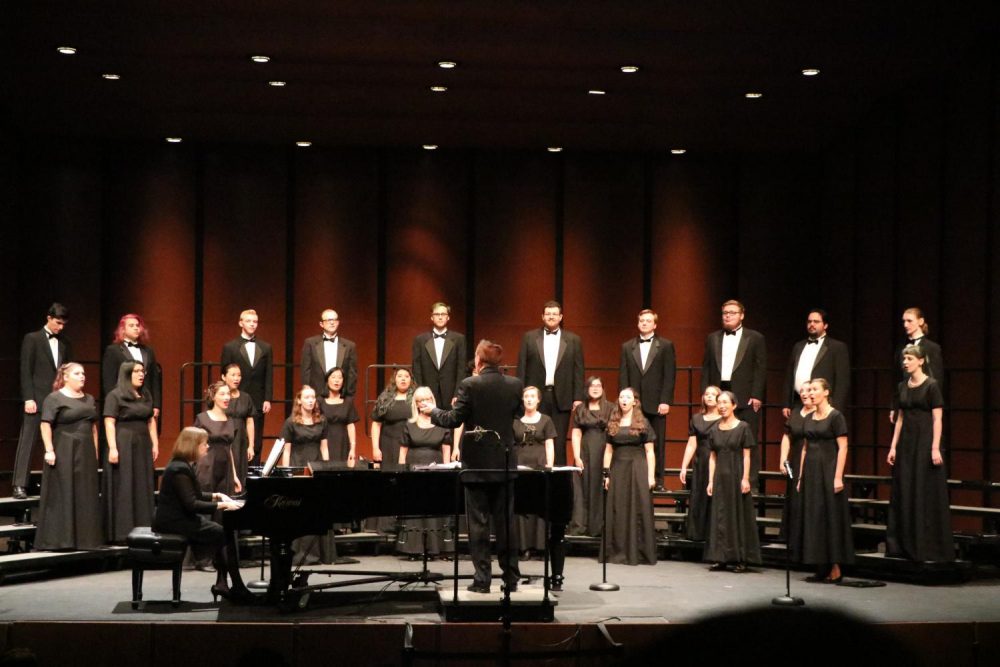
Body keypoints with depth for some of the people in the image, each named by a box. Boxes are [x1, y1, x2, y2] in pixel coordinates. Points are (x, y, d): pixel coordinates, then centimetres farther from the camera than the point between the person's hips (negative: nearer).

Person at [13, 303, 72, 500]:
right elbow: (25, 371, -3)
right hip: (37, 400, -4)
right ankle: (19, 485, -5)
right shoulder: (32, 339, 2)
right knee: (27, 443, -5)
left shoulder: (65, 343, 14)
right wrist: (28, 398, -10)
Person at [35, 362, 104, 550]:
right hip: (63, 453, -6)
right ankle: (56, 539, 0)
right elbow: (45, 425, -12)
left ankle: (84, 537, 13)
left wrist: (95, 451, 12)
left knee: (85, 496, 6)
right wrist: (49, 450, -19)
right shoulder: (54, 398, -6)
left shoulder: (89, 399, 15)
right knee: (61, 495, -4)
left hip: (86, 453, 6)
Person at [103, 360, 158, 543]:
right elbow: (109, 423, -11)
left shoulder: (146, 395, 14)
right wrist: (112, 448, -18)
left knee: (143, 489, 6)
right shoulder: (115, 396, -5)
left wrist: (155, 444, 10)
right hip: (123, 446, -6)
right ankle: (122, 533, 0)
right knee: (123, 489, -4)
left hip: (143, 446, 6)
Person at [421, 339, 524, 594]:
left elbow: (453, 420, -11)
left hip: (477, 463, -3)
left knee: (478, 522, 3)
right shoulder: (515, 385, -1)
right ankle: (511, 578, 11)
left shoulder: (469, 385, -13)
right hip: (504, 463, 3)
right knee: (505, 521, 10)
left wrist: (432, 411, 7)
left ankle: (482, 580, 3)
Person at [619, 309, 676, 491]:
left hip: (656, 403, -2)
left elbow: (669, 376, -1)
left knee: (657, 444, 0)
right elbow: (623, 376, 9)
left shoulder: (665, 346, 4)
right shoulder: (627, 347, 12)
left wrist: (665, 401, -9)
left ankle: (658, 480, 5)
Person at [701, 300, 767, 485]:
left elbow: (761, 369, 0)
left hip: (746, 398, -3)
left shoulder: (755, 338, 5)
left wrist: (757, 396, -8)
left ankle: (750, 482, 2)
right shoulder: (713, 338, 15)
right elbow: (706, 368, 13)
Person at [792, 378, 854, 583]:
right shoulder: (809, 418, 13)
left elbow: (843, 447, -12)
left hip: (828, 470, -7)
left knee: (831, 517, -5)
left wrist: (838, 477, -19)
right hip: (810, 470, 7)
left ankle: (835, 570, 0)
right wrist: (801, 476, 13)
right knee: (812, 518, 6)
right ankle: (821, 569, 10)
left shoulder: (835, 416, -7)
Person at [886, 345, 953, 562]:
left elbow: (937, 419, -11)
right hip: (906, 443, 7)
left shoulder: (931, 386, -7)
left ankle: (929, 547, 1)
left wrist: (935, 448, -17)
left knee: (927, 494, -4)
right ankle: (906, 545, 12)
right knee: (904, 494, 6)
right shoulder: (902, 387, 12)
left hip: (925, 441, -7)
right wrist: (893, 446, 9)